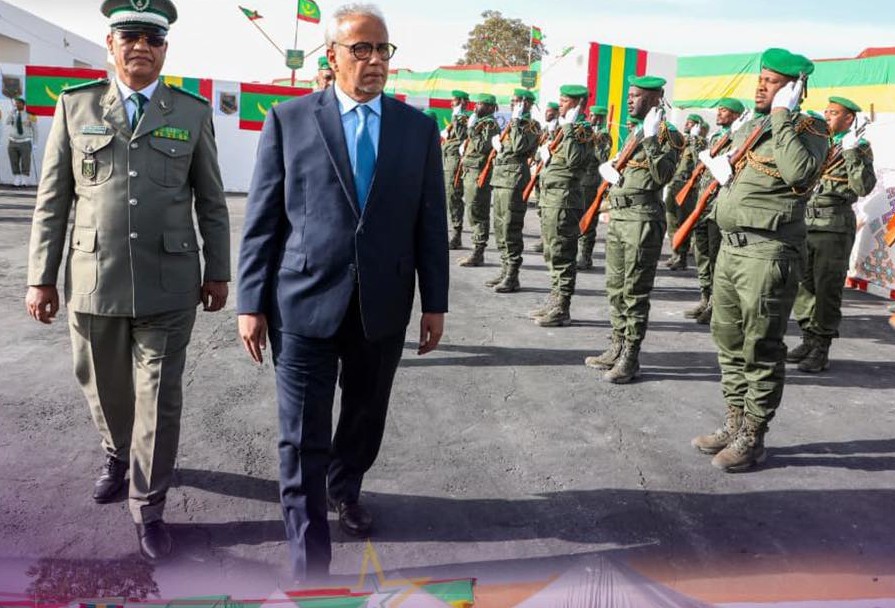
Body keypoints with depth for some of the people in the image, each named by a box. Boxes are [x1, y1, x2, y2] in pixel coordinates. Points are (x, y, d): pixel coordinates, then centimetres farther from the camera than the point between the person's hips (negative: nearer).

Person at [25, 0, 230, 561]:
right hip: (94, 283, 2)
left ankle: (149, 509, 20)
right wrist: (41, 278, 2)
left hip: (168, 287, -1)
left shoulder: (194, 113, 4)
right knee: (105, 389, 17)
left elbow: (212, 203, 6)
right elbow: (53, 202, 5)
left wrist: (219, 273, 4)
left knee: (160, 400, 3)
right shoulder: (75, 106, 5)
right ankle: (119, 455, 48)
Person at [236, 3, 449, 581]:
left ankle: (345, 488, 50)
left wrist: (435, 303, 5)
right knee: (303, 442, 2)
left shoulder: (418, 127, 6)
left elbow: (431, 223, 6)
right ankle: (311, 568, 16)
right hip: (305, 304, -2)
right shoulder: (289, 119, 0)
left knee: (365, 418, 20)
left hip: (384, 307, 3)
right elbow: (262, 218, 0)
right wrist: (252, 301, -2)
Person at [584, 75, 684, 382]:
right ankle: (618, 348, 24)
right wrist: (609, 170, 6)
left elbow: (663, 176, -21)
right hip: (618, 215, 9)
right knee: (616, 288, 13)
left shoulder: (668, 133, -7)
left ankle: (630, 358, 4)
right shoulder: (633, 132, 18)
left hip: (643, 218, -9)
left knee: (635, 292, -4)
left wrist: (652, 138, -24)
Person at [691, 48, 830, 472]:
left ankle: (752, 438, 9)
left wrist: (783, 118, -19)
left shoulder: (809, 129, -5)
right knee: (728, 341, 13)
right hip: (731, 246, 8)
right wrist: (719, 170, 8)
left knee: (761, 348, -2)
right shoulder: (749, 127, 17)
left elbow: (800, 172, -26)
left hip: (769, 252, -8)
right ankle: (735, 424, 26)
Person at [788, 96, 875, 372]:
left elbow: (864, 187, -14)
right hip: (804, 224, 6)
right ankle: (808, 340, 22)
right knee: (803, 286, 10)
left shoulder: (860, 148, 0)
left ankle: (821, 350, 5)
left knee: (827, 290, -3)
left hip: (834, 228, -6)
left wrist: (850, 152, -19)